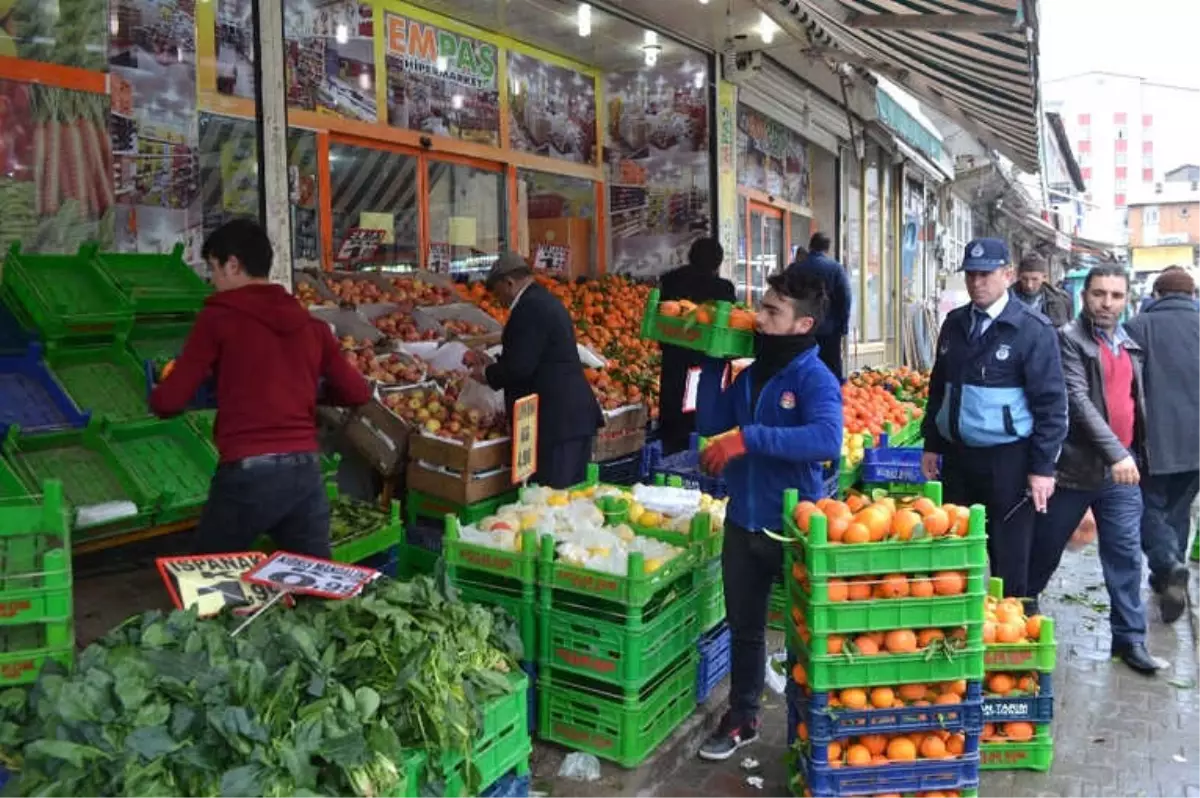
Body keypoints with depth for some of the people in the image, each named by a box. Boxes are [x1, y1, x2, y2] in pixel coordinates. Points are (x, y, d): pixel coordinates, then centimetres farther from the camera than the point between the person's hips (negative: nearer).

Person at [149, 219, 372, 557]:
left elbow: (168, 402, -3)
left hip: (248, 474, -4)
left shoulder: (219, 317, -2)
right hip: (305, 471, 4)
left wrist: (160, 394, 21)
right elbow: (358, 393, 14)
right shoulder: (311, 324, 10)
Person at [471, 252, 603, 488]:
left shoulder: (529, 307, -14)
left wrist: (487, 374, -1)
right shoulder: (545, 300, 17)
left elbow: (519, 366, -19)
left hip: (557, 420, -10)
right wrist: (496, 366, 23)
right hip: (575, 414, 10)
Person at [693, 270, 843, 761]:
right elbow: (709, 425, 3)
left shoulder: (814, 378, -17)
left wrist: (749, 437, -37)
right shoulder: (752, 374, 4)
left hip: (794, 525, -6)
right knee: (744, 626, 19)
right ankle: (742, 719, 37)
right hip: (743, 521, 7)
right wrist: (713, 363, -3)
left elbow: (827, 440, -34)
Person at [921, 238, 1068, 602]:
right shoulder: (954, 323, 8)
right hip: (956, 456, 6)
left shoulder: (1033, 329, -9)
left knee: (1009, 558, 6)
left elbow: (1051, 404, -9)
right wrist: (931, 444, 14)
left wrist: (1042, 467, -12)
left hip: (1007, 461, -5)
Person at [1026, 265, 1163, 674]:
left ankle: (1130, 638, 19)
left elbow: (1135, 400, 21)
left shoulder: (1128, 343, 12)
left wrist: (1136, 451, 15)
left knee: (1126, 557, 8)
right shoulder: (1069, 339, -9)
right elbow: (1078, 400, -18)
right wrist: (1114, 452, -25)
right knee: (1044, 551, 8)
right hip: (1075, 467, -5)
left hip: (1122, 469, 5)